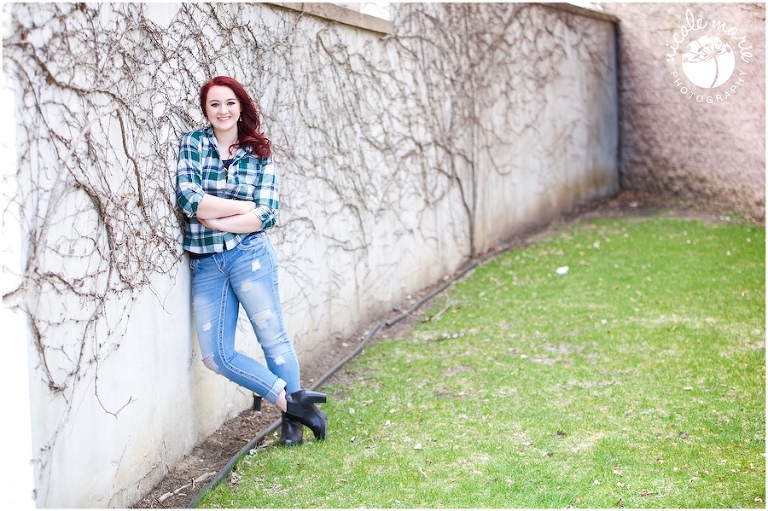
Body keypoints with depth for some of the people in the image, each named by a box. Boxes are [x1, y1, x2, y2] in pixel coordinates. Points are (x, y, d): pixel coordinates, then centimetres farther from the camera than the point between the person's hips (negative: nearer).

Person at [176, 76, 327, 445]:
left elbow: (267, 215, -5)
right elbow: (188, 199, -10)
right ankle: (292, 400, 11)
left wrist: (215, 219, -12)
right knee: (216, 355, -1)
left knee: (273, 337, 1)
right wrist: (245, 207, -7)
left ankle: (292, 420, 18)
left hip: (249, 255, -2)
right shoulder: (193, 143, 4)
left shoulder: (259, 154, 5)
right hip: (204, 263, 2)